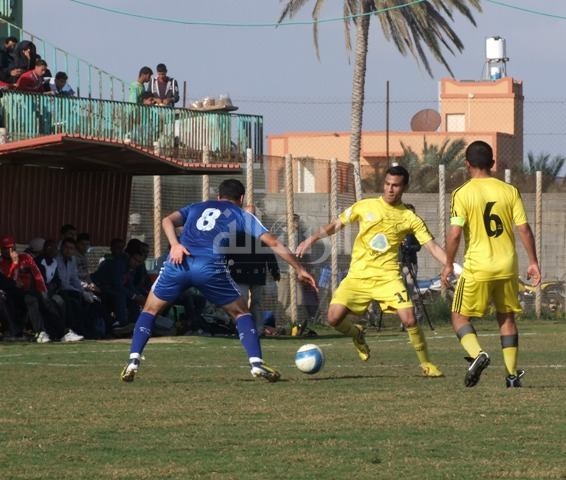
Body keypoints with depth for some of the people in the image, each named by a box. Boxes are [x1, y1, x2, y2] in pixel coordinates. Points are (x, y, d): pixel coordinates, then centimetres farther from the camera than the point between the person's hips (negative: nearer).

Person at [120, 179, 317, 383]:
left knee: (150, 310, 20)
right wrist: (299, 269, 20)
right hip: (210, 267, -2)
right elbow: (273, 243, 16)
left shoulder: (197, 208, 31)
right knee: (241, 312, 18)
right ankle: (256, 363, 3)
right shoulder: (242, 216, 23)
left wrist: (175, 245, -2)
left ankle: (133, 361, 3)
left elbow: (168, 220, 13)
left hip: (178, 263, 2)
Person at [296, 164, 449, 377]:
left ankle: (425, 363, 4)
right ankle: (357, 334, 22)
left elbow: (432, 246, -1)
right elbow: (336, 224, 13)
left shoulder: (410, 219, 2)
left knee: (409, 319, -18)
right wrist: (313, 238, -1)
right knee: (334, 317, -13)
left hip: (388, 277, -1)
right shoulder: (365, 207, 4)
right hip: (357, 277, 1)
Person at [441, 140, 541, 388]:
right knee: (507, 318, 16)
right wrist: (533, 262, 8)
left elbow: (455, 233, -13)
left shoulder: (462, 194, -7)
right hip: (507, 266, 3)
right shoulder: (510, 191, 2)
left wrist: (448, 265, -2)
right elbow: (524, 229, 0)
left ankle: (477, 354, -17)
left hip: (477, 267, -3)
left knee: (460, 316, 9)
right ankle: (513, 374, 12)